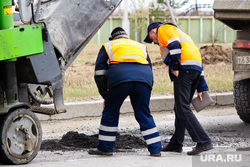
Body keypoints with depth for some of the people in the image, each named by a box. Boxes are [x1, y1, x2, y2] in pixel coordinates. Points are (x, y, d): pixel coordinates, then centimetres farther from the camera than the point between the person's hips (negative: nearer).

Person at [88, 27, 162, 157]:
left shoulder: (108, 46, 29)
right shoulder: (141, 47, 37)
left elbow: (99, 73, 21)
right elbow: (149, 69, 34)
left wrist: (105, 96, 23)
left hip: (119, 79, -3)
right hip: (143, 78, 3)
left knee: (110, 112, 11)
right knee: (143, 114, 11)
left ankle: (105, 148, 15)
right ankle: (155, 149, 8)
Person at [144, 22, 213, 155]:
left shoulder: (163, 29, 11)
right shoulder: (181, 35, 36)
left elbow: (174, 45, -11)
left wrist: (175, 67, -15)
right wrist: (201, 88, 24)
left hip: (184, 68, -9)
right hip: (197, 68, 9)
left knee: (183, 109, -12)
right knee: (180, 108, 17)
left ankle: (204, 142, -20)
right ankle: (176, 144, 23)